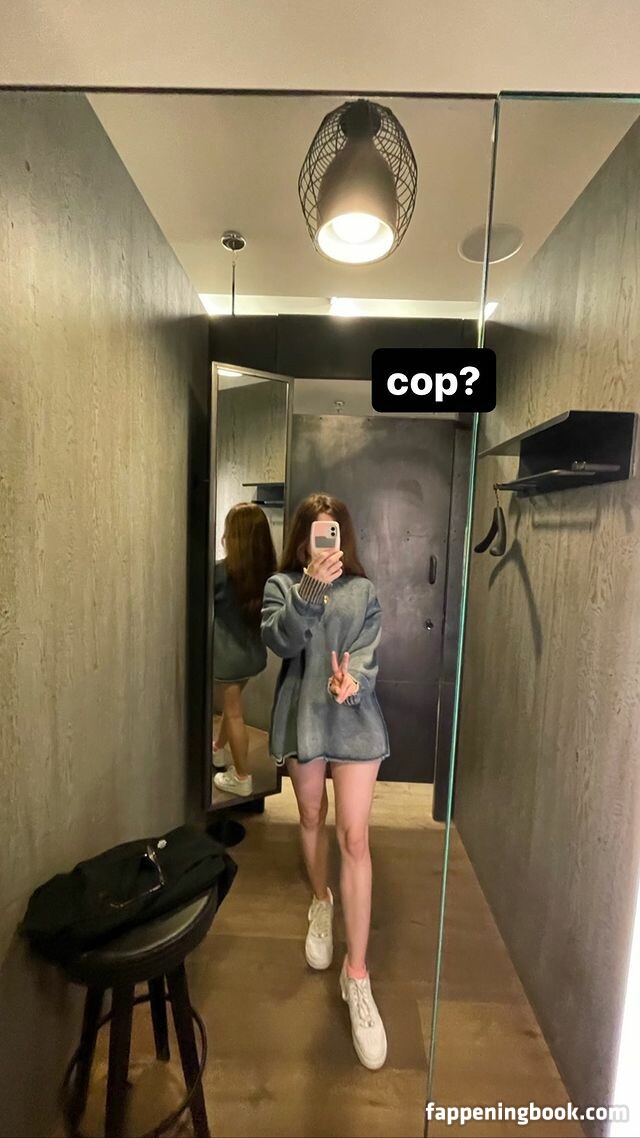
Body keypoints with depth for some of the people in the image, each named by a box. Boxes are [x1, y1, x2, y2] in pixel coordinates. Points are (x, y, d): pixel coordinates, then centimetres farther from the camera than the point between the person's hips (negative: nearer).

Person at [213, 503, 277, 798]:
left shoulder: (222, 571, -22)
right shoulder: (266, 570, -5)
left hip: (228, 654, -6)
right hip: (254, 652, 6)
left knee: (234, 714, 10)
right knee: (232, 705, 27)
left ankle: (242, 778, 24)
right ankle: (217, 749, 50)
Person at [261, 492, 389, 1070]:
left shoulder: (364, 591, 1)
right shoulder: (281, 586, 1)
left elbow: (367, 654, -8)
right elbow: (280, 639, -17)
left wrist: (352, 680, -31)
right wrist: (310, 588, -31)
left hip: (355, 721, -1)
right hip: (302, 717, 1)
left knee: (354, 838, -1)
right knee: (311, 819, 20)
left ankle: (357, 974, 14)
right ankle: (321, 903, 48)